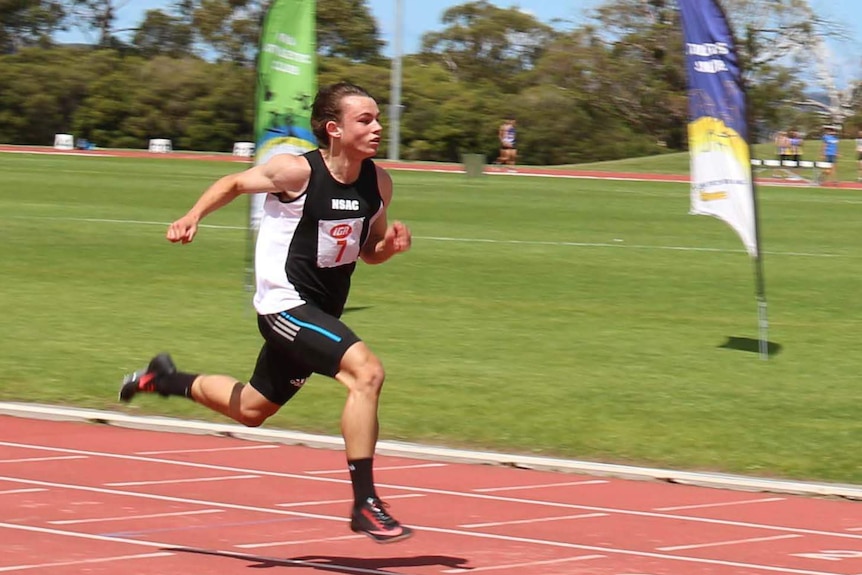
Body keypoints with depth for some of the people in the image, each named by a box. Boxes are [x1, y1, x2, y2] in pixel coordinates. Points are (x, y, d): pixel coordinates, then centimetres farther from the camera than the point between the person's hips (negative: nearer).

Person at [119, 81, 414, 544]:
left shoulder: (378, 183, -1)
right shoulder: (297, 172, -17)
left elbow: (368, 251, 13)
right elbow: (236, 182, 1)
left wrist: (390, 244, -9)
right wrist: (194, 215, -12)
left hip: (321, 313, 8)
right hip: (286, 304, -8)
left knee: (251, 410, 23)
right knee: (367, 372, -27)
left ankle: (164, 380, 47)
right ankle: (365, 505, -23)